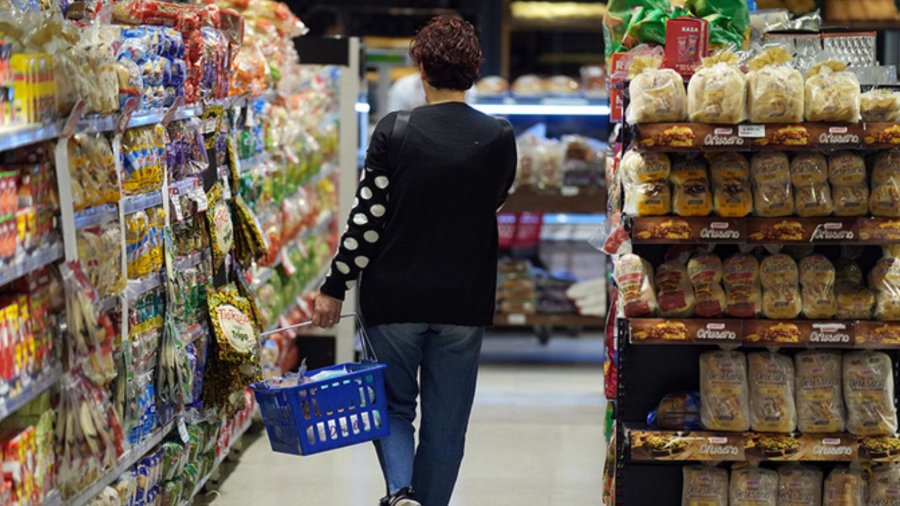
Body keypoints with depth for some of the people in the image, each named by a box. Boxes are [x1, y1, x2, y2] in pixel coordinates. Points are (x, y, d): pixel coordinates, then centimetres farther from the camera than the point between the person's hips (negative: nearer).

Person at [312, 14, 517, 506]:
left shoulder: (394, 130, -10)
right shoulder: (499, 138, -5)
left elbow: (367, 216, -11)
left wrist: (335, 287, -3)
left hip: (394, 298, -1)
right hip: (464, 301, 1)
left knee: (393, 406, 16)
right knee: (445, 424, 13)